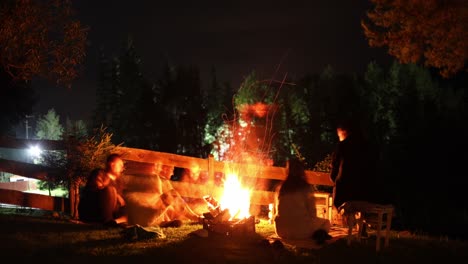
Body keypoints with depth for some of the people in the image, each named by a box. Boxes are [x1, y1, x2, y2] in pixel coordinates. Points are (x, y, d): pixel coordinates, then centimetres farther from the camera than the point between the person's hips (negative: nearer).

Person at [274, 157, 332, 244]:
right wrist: (312, 220, 17)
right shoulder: (306, 187, -7)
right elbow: (312, 211, -3)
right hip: (301, 229, -5)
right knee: (326, 223, 21)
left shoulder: (281, 188, 6)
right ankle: (320, 234, -9)